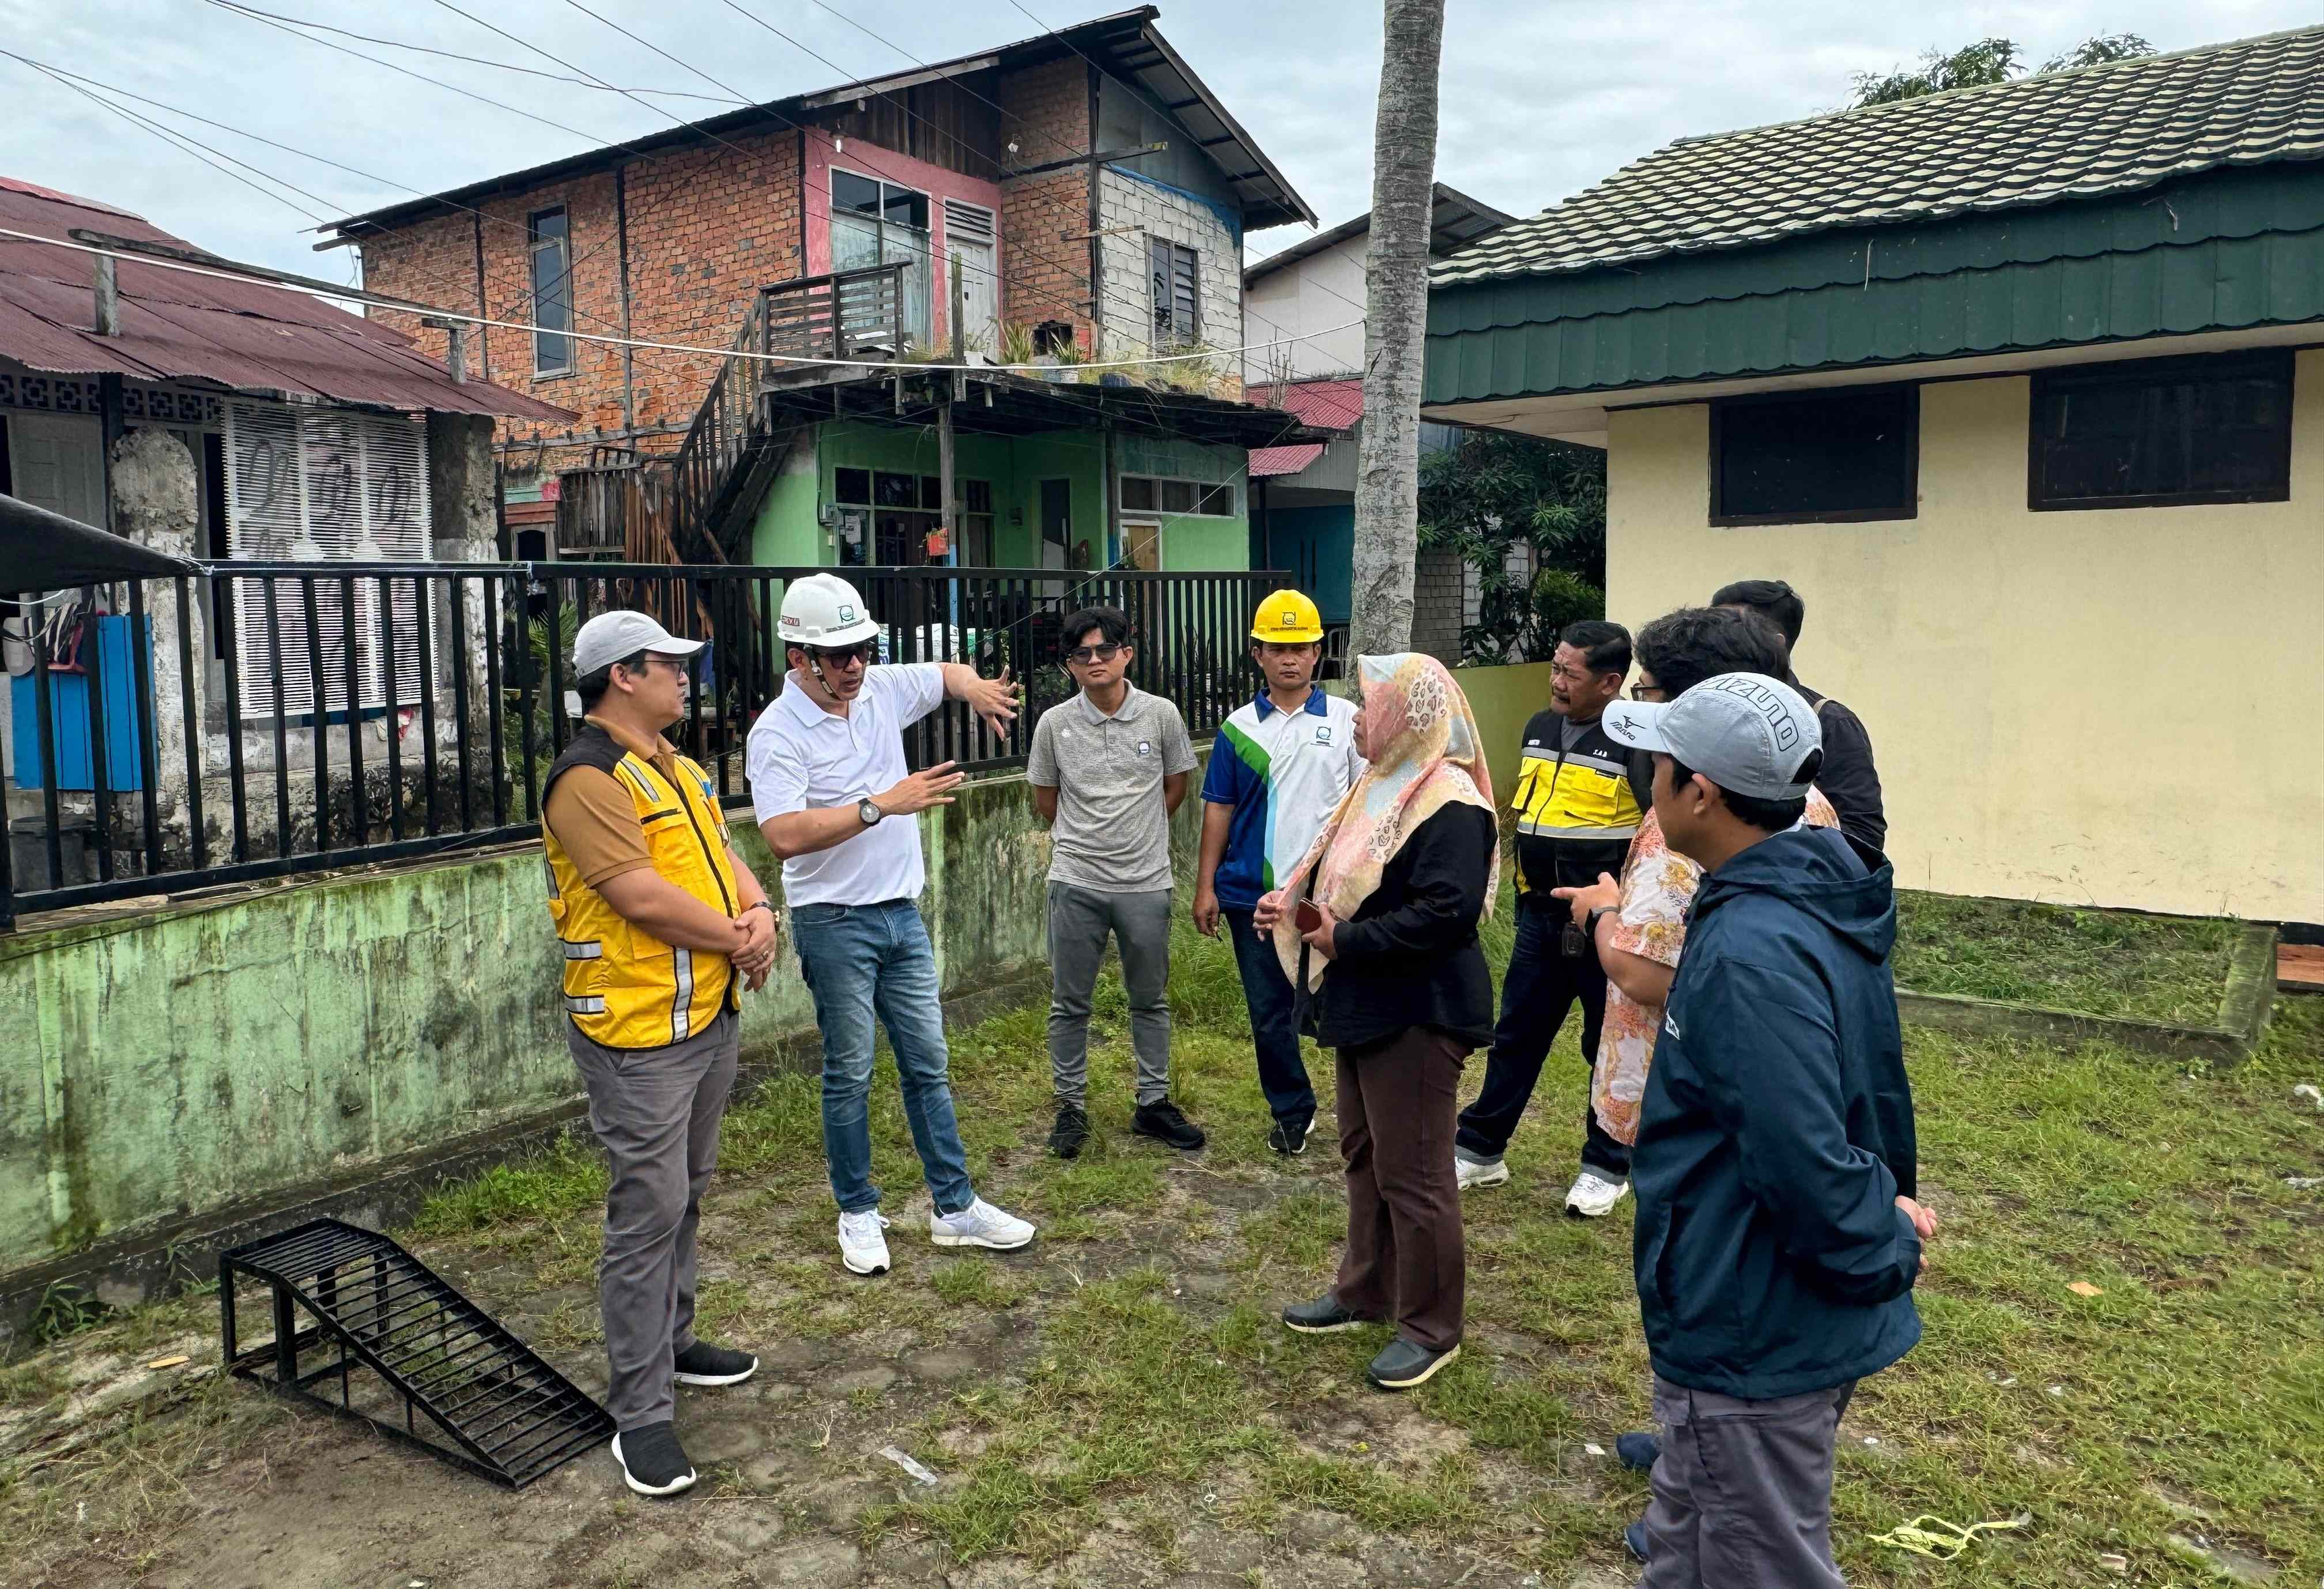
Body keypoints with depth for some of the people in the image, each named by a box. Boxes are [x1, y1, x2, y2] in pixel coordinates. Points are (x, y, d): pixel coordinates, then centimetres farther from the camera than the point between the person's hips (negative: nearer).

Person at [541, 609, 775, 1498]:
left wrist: (759, 912, -8)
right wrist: (736, 941, -12)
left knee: (686, 1196, 21)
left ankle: (671, 1343, 38)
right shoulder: (589, 780, -17)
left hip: (710, 1015, 9)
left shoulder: (676, 768, 14)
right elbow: (644, 899, -24)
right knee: (647, 1215, -4)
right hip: (639, 1032, -9)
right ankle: (641, 1416, 6)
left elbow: (720, 855, 13)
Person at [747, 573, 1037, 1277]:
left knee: (928, 1065, 11)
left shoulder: (882, 688, 2)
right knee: (850, 1074, 5)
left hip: (902, 913, 6)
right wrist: (882, 805, -31)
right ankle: (858, 1213, 22)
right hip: (834, 924, -6)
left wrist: (977, 689, -4)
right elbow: (784, 835, -28)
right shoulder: (778, 732, -16)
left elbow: (949, 673, 20)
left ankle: (955, 1207, 21)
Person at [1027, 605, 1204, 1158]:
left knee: (1150, 1000, 13)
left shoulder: (1161, 715, -4)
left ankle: (1153, 1103, 26)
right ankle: (1071, 1107, 22)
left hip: (1145, 883, 0)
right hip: (1076, 884, 0)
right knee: (1069, 1004, 8)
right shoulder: (1054, 723, -3)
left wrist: (1137, 836, 11)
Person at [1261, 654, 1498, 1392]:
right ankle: (1367, 1289, 36)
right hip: (1365, 1007, 10)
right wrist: (1292, 904, 3)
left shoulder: (1448, 804, -21)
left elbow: (1447, 914, -29)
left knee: (1413, 1173, 0)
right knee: (1364, 1154, 20)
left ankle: (1431, 1327, 15)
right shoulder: (1384, 784, 12)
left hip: (1418, 1017, -10)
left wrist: (1345, 941, -25)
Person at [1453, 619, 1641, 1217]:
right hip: (1540, 916, 6)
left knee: (1611, 1047, 9)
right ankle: (1479, 1150, 24)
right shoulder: (1540, 727, 7)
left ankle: (1607, 1167, 25)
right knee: (1516, 1035, 13)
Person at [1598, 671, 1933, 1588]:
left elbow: (1803, 1166, -29)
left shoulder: (1752, 952, -29)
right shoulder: (1818, 903, 4)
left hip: (1754, 1341, -10)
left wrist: (1883, 1253, -12)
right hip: (1782, 1317, 10)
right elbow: (1862, 1094, 14)